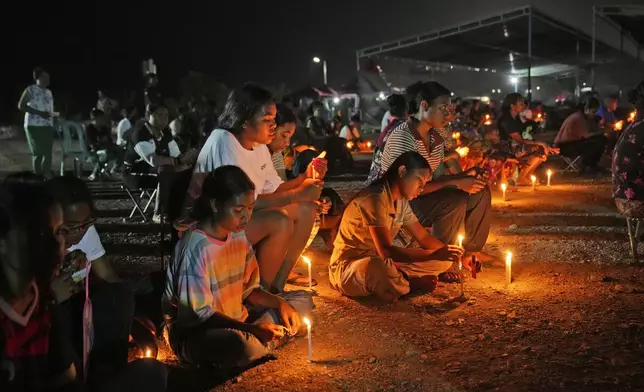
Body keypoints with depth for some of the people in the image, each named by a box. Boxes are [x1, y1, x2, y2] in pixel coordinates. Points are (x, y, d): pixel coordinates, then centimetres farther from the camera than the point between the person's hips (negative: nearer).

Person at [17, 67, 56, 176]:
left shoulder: (48, 92, 16)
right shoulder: (30, 90, -3)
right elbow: (21, 105, -8)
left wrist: (54, 114, 2)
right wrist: (39, 113, -15)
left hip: (48, 126, 6)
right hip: (34, 125, -6)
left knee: (48, 152, 2)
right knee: (38, 153, -5)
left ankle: (47, 176, 6)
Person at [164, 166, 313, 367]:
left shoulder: (238, 235, 0)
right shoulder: (195, 247, -23)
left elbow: (248, 290, 9)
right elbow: (198, 314, -23)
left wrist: (281, 303, -10)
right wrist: (251, 328, -30)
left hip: (235, 321, 9)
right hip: (194, 332, -8)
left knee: (303, 299, 4)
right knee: (239, 344, -41)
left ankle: (254, 339, -11)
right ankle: (254, 338, -7)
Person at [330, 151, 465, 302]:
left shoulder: (401, 201, 5)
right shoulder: (375, 199, -24)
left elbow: (424, 238, 9)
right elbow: (386, 250, -32)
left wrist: (448, 253, -10)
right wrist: (436, 254, -35)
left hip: (381, 261, 8)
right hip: (349, 266, -8)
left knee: (444, 262, 0)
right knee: (379, 267, -44)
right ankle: (411, 283, -13)